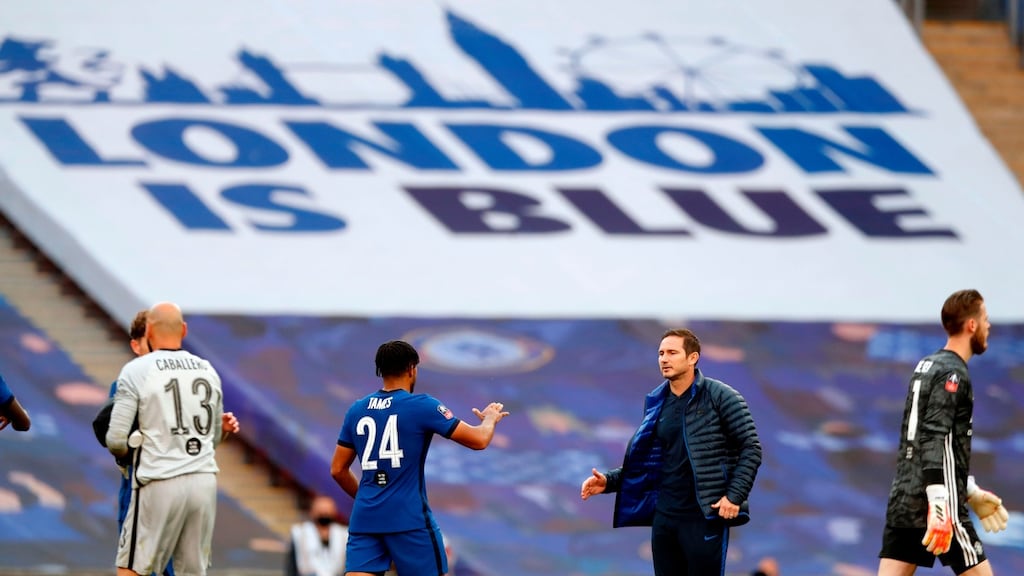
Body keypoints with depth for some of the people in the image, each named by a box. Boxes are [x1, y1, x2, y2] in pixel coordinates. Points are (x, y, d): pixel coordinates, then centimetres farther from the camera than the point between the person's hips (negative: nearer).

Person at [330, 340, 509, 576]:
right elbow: (479, 440, -4)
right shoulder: (422, 406, -6)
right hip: (408, 518, -4)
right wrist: (490, 419, 19)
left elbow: (338, 470, 15)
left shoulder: (357, 410, 9)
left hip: (364, 518, 4)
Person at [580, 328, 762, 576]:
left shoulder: (720, 397, -6)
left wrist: (735, 496, -16)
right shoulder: (656, 403, 11)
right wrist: (608, 481, 3)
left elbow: (751, 449, -7)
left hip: (704, 516, -6)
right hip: (664, 516, 6)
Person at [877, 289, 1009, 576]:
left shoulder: (927, 366, 19)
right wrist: (939, 508, -28)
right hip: (938, 503, -8)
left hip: (903, 501, 8)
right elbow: (934, 442, -21)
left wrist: (972, 493, 34)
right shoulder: (953, 374, -10)